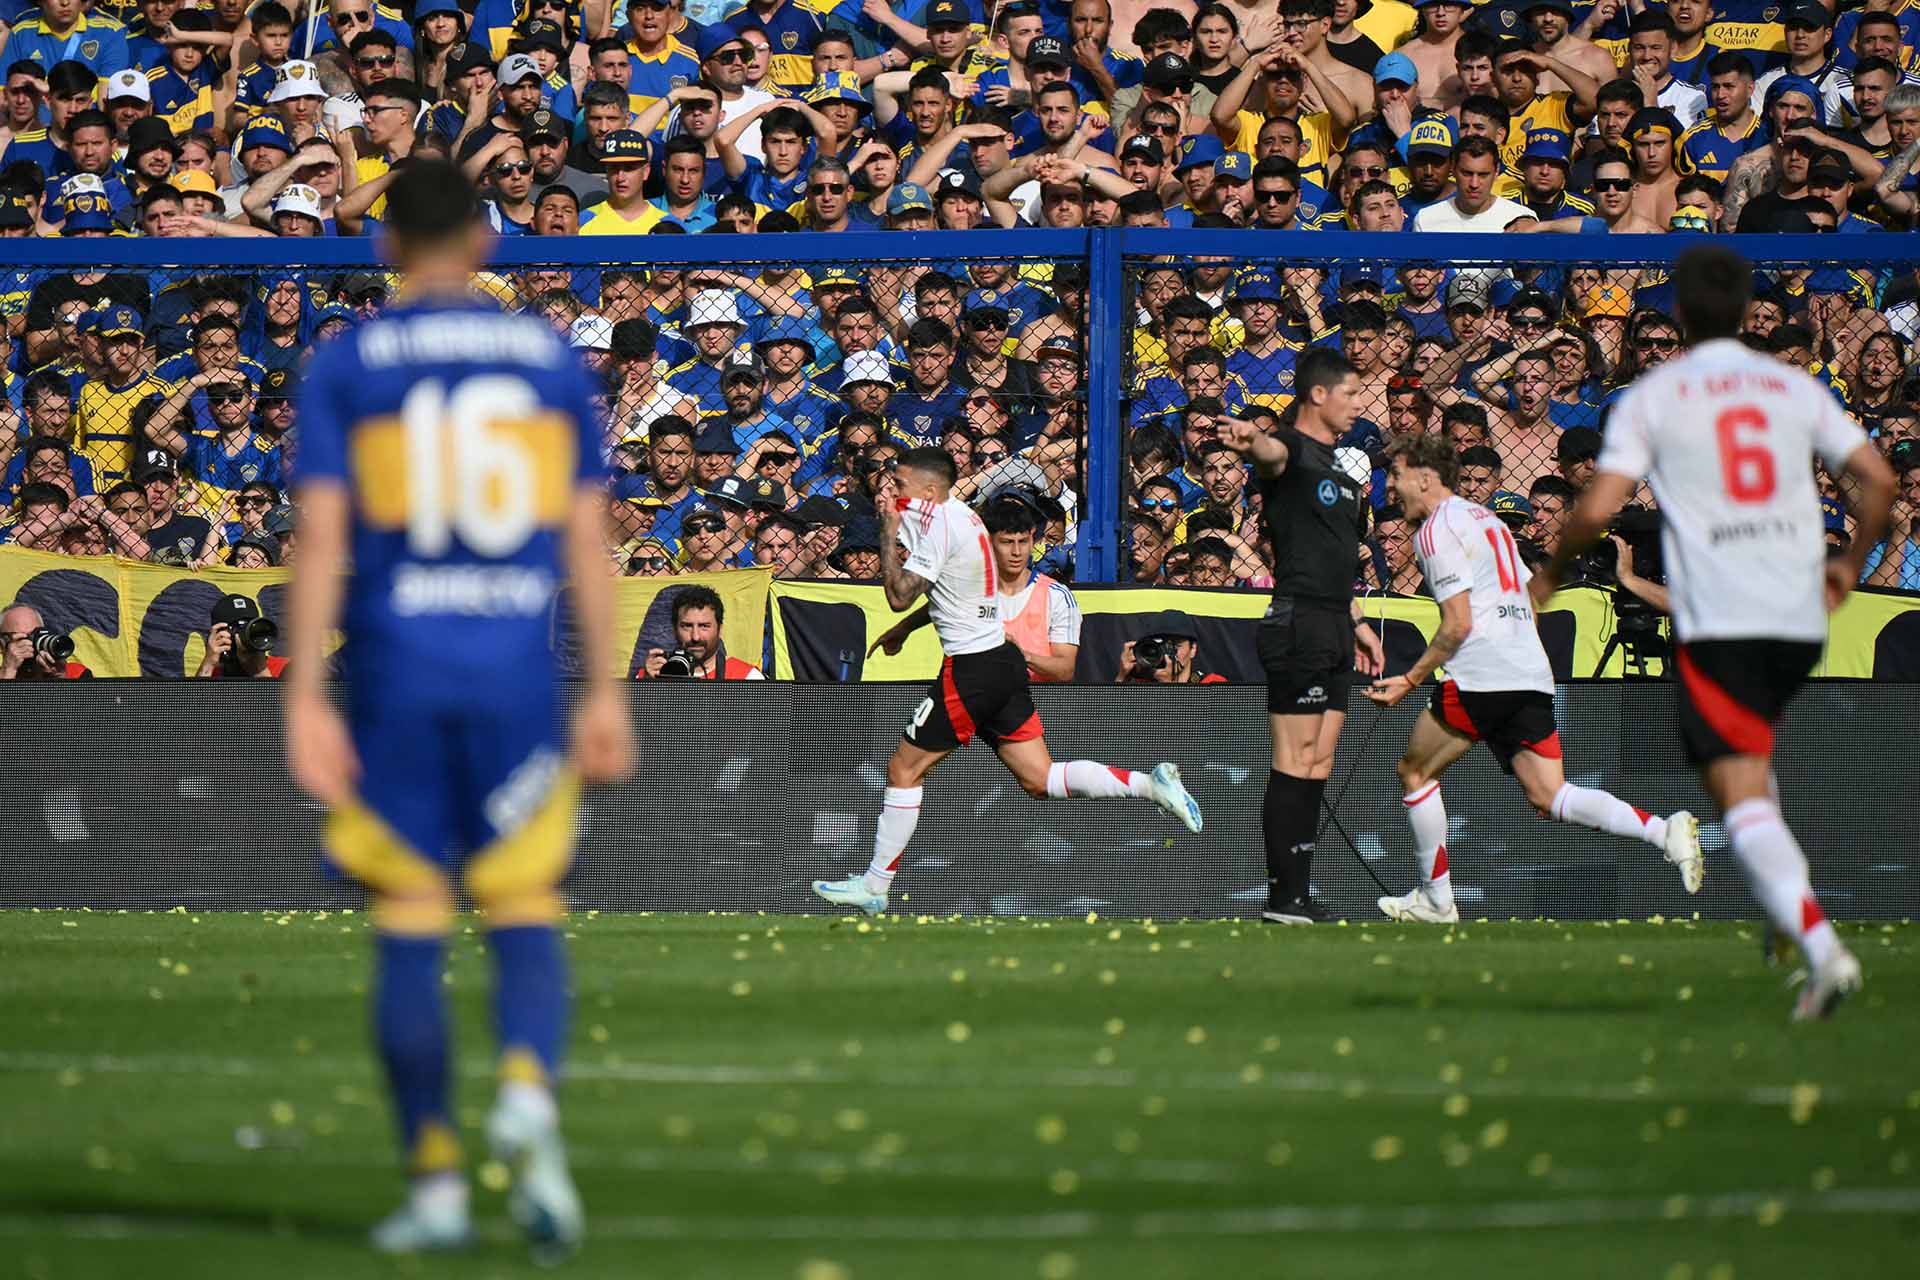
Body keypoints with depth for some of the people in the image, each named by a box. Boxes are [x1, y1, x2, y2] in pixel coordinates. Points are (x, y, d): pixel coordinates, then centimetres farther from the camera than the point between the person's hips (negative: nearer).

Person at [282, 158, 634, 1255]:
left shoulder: (346, 366, 1)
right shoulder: (552, 359, 6)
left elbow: (321, 539, -6)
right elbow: (587, 539, 5)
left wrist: (306, 701, -6)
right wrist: (607, 693, 8)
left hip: (395, 674, -1)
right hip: (517, 671, 1)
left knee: (411, 930, 5)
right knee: (526, 916, 5)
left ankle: (435, 1186, 5)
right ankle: (529, 1091, -25)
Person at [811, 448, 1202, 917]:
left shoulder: (939, 523, -14)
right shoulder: (959, 514, 14)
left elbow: (899, 595, -18)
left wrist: (889, 529, -11)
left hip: (972, 669, -9)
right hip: (1003, 659, 9)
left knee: (903, 770, 1)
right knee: (1040, 779, 6)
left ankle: (874, 887, 6)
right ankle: (1150, 784, -6)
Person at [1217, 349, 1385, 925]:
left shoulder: (1336, 468, 22)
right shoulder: (1292, 450, -7)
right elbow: (1271, 454, -33)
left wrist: (1357, 624, 27)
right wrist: (1250, 441, -56)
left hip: (1332, 634, 9)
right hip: (1299, 624, -9)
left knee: (1317, 769, 9)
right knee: (1295, 767, -10)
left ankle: (1298, 898, 12)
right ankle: (1283, 899, -10)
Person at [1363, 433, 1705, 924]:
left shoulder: (1436, 529, -3)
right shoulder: (1486, 518, 24)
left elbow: (1458, 624, -11)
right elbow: (1530, 597, 27)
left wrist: (1410, 680, -4)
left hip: (1481, 675, -8)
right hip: (1532, 673, 8)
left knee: (1415, 771, 9)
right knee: (1549, 796, 1)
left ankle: (1435, 898, 10)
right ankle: (1665, 832, -18)